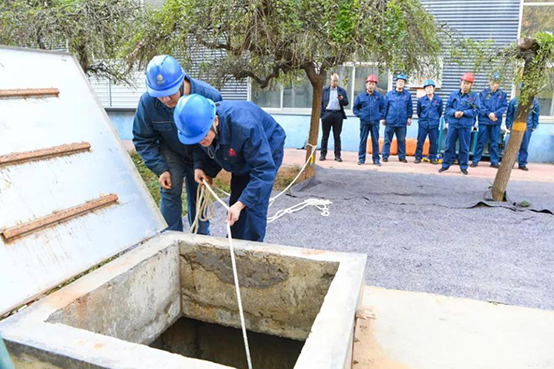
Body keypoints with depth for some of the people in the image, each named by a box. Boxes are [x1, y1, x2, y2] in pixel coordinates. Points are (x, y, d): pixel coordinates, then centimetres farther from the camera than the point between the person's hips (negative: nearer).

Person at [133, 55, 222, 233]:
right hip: (171, 152, 1)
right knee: (170, 190, -12)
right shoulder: (147, 102, -25)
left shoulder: (209, 96, -32)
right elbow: (143, 140, -10)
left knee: (198, 196, 7)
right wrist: (160, 169, -19)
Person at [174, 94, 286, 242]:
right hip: (242, 159, 6)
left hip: (266, 151, -6)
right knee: (235, 201, 11)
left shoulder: (244, 127, -45)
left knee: (254, 206, -13)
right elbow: (201, 148, 2)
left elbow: (264, 170, -41)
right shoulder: (200, 124, -24)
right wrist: (199, 166, -18)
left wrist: (240, 204, -46)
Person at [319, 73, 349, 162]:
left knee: (337, 136, 3)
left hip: (338, 114, 1)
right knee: (325, 135, 4)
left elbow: (346, 103, 5)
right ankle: (323, 154, 10)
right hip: (327, 114, 0)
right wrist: (321, 114, -4)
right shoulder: (324, 90, 9)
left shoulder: (342, 91, 11)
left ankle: (337, 155, 5)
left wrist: (342, 99, -16)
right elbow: (321, 102, 6)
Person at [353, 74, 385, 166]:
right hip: (364, 122, 0)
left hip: (375, 122, 0)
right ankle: (361, 158, 12)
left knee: (375, 141, 3)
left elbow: (383, 107, 13)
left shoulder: (379, 96, 5)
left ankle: (376, 159, 11)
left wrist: (381, 116, 1)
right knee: (363, 141, 4)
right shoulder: (360, 96, 4)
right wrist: (359, 114, 0)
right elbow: (355, 107, 13)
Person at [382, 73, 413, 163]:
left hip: (402, 122, 1)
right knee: (387, 139, 3)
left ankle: (402, 157, 17)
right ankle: (385, 156, 9)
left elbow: (410, 107, 11)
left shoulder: (407, 95, 6)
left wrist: (409, 117, 4)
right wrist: (383, 118, 2)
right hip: (390, 121, -1)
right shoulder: (389, 94, 4)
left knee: (401, 140, 8)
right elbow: (385, 107, 5)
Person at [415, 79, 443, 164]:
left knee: (433, 142, 5)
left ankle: (433, 158, 15)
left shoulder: (438, 100, 1)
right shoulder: (421, 100, 0)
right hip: (423, 124, 0)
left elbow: (440, 112, 12)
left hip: (434, 125, 0)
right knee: (420, 141, 1)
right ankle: (418, 157, 10)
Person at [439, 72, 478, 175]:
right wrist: (454, 112, -14)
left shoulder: (474, 96, 1)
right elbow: (448, 107, 5)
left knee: (464, 147, 5)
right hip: (452, 124, 2)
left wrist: (463, 113, -17)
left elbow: (475, 111, -5)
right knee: (449, 145, 6)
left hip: (466, 125, -2)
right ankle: (446, 164, 17)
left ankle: (463, 167, 16)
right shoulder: (454, 94, 8)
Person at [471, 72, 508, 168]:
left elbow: (504, 106, 0)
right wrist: (488, 114, -15)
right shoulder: (483, 93, 3)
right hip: (484, 121, -1)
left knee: (494, 143, 7)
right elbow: (480, 106, -3)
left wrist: (495, 114, -15)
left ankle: (494, 161, 15)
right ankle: (476, 160, 6)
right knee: (481, 142, 0)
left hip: (496, 122, 2)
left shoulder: (502, 94, 7)